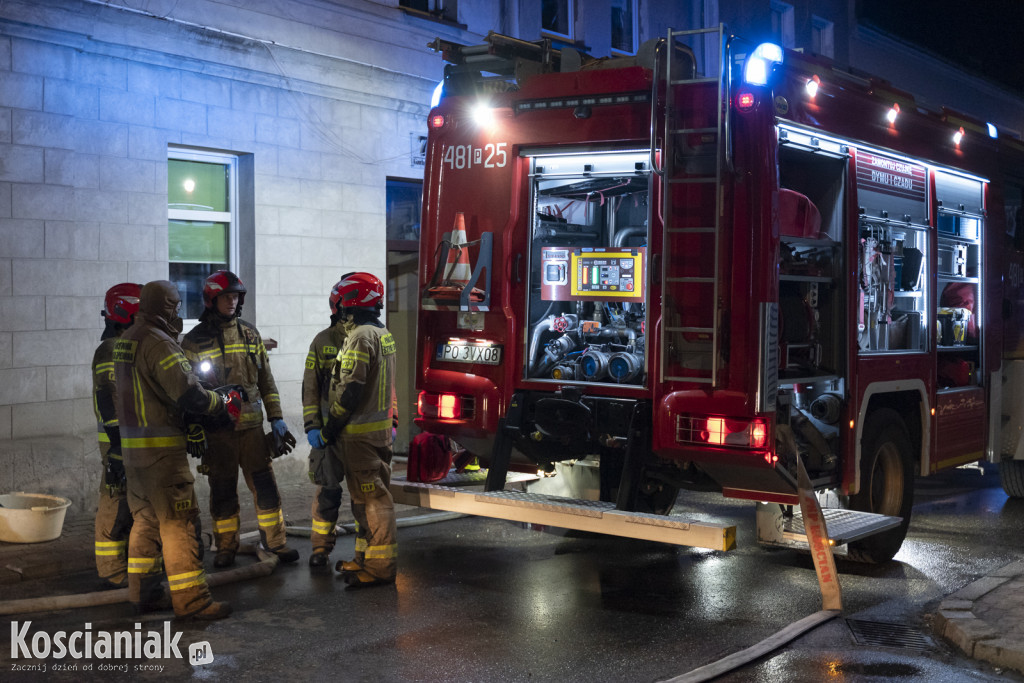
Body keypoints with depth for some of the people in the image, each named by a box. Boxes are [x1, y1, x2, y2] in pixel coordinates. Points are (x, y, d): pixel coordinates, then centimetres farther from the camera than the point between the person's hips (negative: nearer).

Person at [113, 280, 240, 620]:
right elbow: (190, 394, -21)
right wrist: (225, 402, -4)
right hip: (161, 448, -9)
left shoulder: (125, 341, 12)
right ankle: (191, 599, -1)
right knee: (179, 521, -4)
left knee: (146, 519, 17)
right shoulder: (159, 343, -17)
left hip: (131, 445, 9)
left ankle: (143, 593, 24)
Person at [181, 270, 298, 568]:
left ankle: (275, 540, 12)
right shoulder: (195, 341, -1)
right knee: (222, 491, 5)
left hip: (251, 425, 2)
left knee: (264, 485, 1)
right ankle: (226, 547, 17)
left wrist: (276, 418, 8)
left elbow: (266, 379, 13)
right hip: (216, 431, -2)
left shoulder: (250, 335, 9)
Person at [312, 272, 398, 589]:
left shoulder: (361, 337, -18)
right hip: (380, 428, 10)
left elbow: (349, 392, -21)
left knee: (372, 498, -5)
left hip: (360, 432, -10)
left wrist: (326, 432, -15)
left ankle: (380, 567, -1)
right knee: (370, 495, 17)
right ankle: (367, 558, 26)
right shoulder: (384, 334, 13)